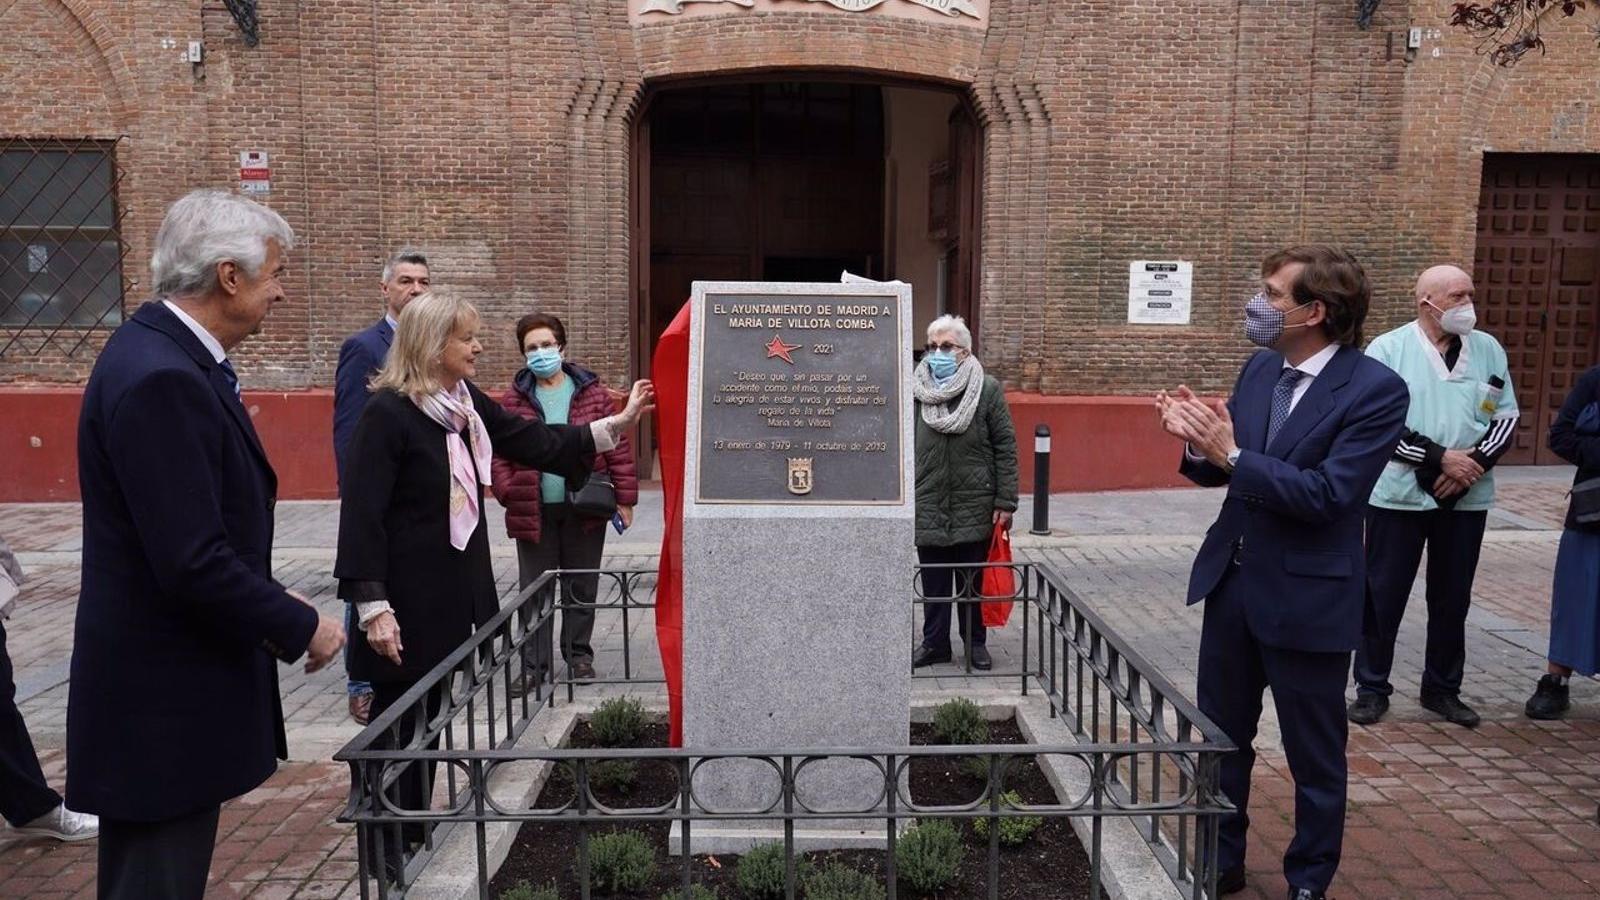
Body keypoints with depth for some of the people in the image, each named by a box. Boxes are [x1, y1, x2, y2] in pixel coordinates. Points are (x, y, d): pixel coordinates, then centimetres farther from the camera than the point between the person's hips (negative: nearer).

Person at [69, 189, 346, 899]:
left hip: (165, 687, 10)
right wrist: (301, 627, -13)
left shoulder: (168, 355, 8)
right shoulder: (159, 378, -23)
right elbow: (195, 565, -26)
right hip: (164, 702, -10)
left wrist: (273, 611, 8)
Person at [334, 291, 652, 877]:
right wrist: (372, 605, -22)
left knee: (430, 713, 18)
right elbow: (362, 511, -19)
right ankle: (387, 847, 21)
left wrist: (616, 425, 4)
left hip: (455, 590, 8)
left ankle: (418, 829, 32)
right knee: (398, 717, 5)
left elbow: (535, 443, 11)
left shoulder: (467, 403, 6)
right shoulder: (387, 412, -17)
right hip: (407, 597, -8)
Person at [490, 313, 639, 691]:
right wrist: (509, 494, -13)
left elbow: (618, 446, -1)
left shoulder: (592, 392, 0)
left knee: (582, 587, 12)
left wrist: (624, 497, -4)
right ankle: (533, 664, 16)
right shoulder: (513, 400, 1)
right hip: (534, 511, 0)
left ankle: (578, 653, 28)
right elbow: (499, 454, 0)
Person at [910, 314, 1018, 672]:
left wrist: (1005, 501, -7)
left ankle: (976, 643, 27)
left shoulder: (988, 390, -3)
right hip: (928, 507, 1)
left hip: (975, 507, -1)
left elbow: (1006, 448, -3)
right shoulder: (915, 392, 0)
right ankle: (935, 642, 25)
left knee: (973, 582, 12)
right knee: (934, 582, 11)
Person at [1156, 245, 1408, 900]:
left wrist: (1232, 454, -25)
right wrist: (1197, 442, -13)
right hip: (1231, 580, 6)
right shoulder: (1259, 368, 4)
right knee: (1221, 739, 18)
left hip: (1307, 598, -6)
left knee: (1314, 757, 12)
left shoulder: (1376, 390, -15)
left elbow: (1328, 495, -24)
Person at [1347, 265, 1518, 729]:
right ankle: (1372, 688, 15)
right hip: (1399, 495, -4)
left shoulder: (1488, 350, 7)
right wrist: (1441, 458, -17)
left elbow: (1507, 418, 8)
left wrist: (1474, 463, -9)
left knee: (1452, 598, 12)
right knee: (1383, 594, 3)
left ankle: (1442, 689, 26)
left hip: (1467, 498, 4)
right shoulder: (1387, 349, -5)